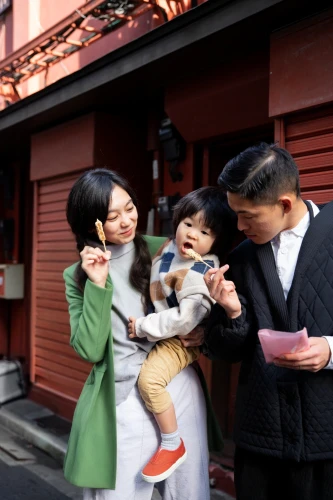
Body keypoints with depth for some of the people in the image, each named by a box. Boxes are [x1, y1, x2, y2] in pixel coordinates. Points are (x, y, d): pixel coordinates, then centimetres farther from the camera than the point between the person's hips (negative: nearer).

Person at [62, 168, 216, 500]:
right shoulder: (78, 275, 2)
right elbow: (89, 350, -8)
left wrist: (203, 333, -9)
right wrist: (97, 285, -16)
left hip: (180, 391, 1)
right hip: (120, 405, -1)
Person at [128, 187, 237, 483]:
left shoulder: (202, 273, -27)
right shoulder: (171, 248, -1)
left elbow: (185, 320, -32)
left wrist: (143, 327, -25)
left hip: (182, 339, -10)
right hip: (161, 331, 10)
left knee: (149, 378, -24)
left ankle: (173, 446, -6)